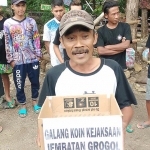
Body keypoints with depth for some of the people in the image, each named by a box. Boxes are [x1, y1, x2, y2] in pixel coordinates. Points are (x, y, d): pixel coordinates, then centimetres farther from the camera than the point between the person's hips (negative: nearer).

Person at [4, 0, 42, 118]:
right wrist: (11, 59, -3)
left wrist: (38, 54, 0)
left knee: (35, 82, 13)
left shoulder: (31, 22, 2)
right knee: (19, 85, 7)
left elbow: (36, 39, 5)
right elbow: (8, 43, -1)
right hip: (18, 61, -1)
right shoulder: (8, 23, -1)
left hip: (33, 59, 1)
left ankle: (35, 101, 33)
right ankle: (23, 105, 26)